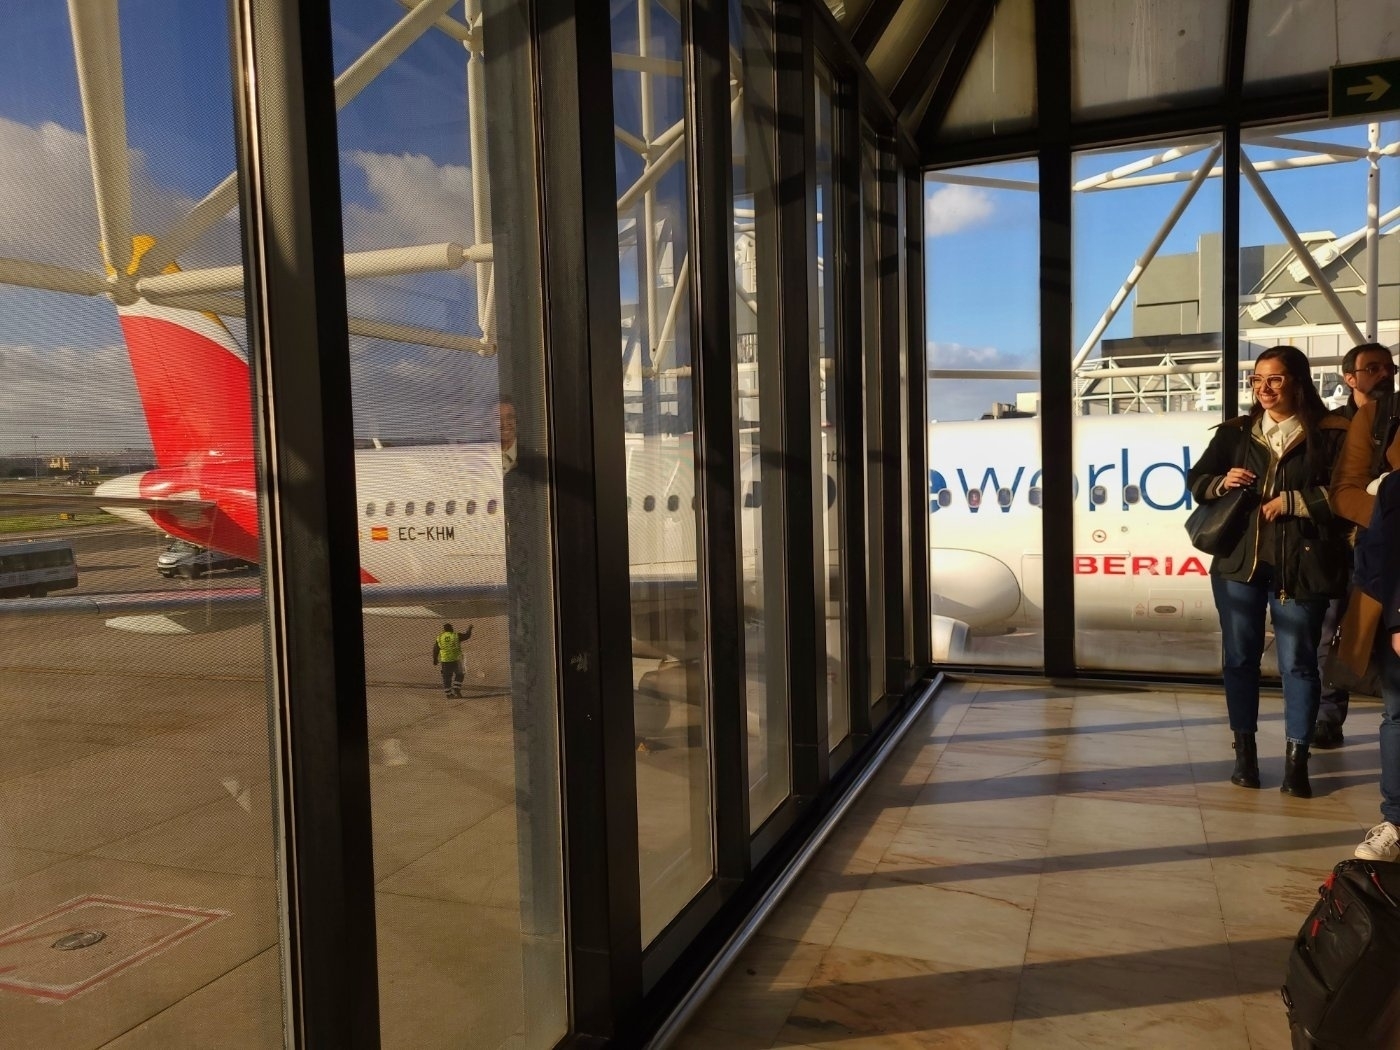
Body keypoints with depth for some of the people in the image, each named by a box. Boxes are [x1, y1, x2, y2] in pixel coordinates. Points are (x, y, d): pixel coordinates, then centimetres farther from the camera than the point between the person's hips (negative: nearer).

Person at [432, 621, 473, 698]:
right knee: (459, 675, 14)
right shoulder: (456, 636, -4)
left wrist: (435, 659, 22)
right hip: (456, 660, -2)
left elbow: (435, 650, 9)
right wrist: (469, 628, 27)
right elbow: (467, 635, 9)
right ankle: (456, 690, 4)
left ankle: (448, 694, 14)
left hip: (444, 661, 2)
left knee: (446, 677, 9)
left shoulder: (439, 638, 4)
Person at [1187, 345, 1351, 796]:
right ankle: (1245, 751, 21)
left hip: (1300, 565, -3)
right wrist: (1221, 482, -8)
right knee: (1240, 656, 9)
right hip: (1239, 561, 3)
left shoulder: (1330, 434, -1)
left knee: (1298, 661, 2)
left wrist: (1293, 502, -14)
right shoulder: (1234, 432, 9)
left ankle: (1296, 759, 12)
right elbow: (1196, 481, 11)